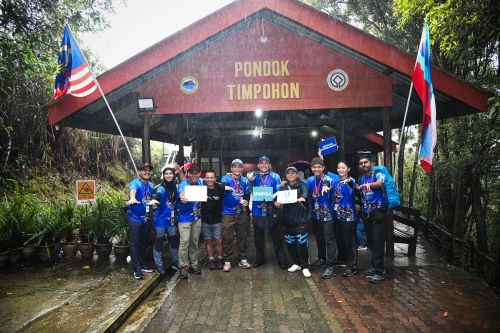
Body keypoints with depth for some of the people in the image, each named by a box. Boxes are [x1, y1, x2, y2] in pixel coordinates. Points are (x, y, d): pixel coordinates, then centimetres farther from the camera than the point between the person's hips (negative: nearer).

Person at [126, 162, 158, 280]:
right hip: (135, 218, -7)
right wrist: (132, 198, -58)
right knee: (135, 244, 0)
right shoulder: (135, 183, -14)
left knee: (143, 243, 16)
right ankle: (137, 269, 6)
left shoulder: (150, 185, 8)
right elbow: (132, 190, -38)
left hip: (146, 218, 7)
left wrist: (153, 201, 2)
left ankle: (143, 265, 28)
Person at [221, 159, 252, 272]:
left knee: (243, 237, 11)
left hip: (241, 213, 4)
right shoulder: (226, 178, -6)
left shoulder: (245, 181, 9)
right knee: (227, 238, 0)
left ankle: (242, 259, 24)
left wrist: (246, 201, -5)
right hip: (228, 213, -4)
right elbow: (223, 187, -25)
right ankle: (227, 261, 14)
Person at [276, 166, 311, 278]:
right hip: (288, 219, 4)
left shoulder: (301, 184, 0)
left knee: (302, 243, -6)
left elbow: (305, 192, -20)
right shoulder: (283, 187, 10)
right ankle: (296, 263, 27)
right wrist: (277, 203, -25)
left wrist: (302, 198, -44)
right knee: (290, 243, 10)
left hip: (300, 218, -4)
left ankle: (305, 267, 8)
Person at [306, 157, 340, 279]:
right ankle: (322, 259, 37)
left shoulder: (330, 179, -15)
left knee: (330, 240, -3)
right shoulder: (310, 180, 2)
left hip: (328, 215, -6)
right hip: (315, 215, 6)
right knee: (319, 239, 20)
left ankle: (331, 266, 4)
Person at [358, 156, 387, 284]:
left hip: (378, 212, -6)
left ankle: (379, 271, -2)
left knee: (378, 241, -8)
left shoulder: (377, 174, -7)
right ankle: (374, 266, 25)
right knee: (370, 241, 12)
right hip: (366, 213, 6)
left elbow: (380, 183, -29)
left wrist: (369, 184, -48)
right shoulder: (361, 179, 13)